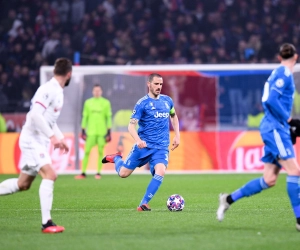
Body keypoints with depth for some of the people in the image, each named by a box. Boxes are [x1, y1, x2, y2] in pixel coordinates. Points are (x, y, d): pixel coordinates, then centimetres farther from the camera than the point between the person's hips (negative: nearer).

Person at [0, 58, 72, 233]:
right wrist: (52, 136, -29)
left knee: (23, 184, 14)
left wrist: (60, 138, 19)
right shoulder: (48, 90, -17)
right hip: (32, 140, -10)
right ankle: (46, 223, -25)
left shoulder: (58, 92, 13)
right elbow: (35, 114, -28)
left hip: (40, 142, 10)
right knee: (50, 175, -23)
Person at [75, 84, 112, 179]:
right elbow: (85, 117, 11)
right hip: (91, 131, 1)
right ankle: (83, 173, 0)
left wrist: (109, 132, -1)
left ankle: (98, 173, 5)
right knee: (87, 151, -4)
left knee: (100, 152, -1)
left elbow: (108, 117, 4)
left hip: (102, 132, -1)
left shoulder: (106, 103, 4)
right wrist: (83, 131, 6)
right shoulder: (88, 102, 9)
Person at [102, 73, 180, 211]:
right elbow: (131, 125, -11)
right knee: (123, 173, -1)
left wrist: (177, 135, 17)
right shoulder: (142, 103, -8)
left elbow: (174, 116, 28)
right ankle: (116, 158, 35)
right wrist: (138, 140, -30)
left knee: (160, 172, -24)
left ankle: (144, 204, -14)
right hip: (144, 145, -3)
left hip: (161, 147, 3)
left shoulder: (167, 100, 7)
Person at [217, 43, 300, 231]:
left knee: (269, 180, 7)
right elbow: (271, 100, -21)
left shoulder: (280, 72, 18)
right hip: (275, 128, -9)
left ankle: (229, 199, 15)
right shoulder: (284, 73, -10)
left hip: (274, 129, 9)